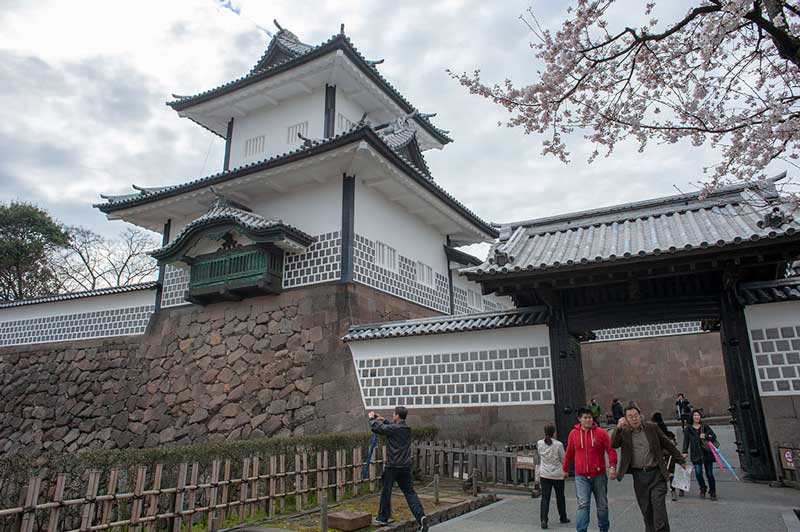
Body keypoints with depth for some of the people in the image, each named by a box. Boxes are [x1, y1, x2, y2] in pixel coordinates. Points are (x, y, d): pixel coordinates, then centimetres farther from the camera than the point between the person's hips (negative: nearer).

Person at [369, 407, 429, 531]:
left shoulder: (393, 428, -14)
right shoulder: (407, 429, 9)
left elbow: (376, 428, -8)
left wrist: (372, 418, 10)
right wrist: (384, 421, 27)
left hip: (392, 466, -6)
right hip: (405, 466, 6)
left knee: (386, 492, 11)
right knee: (410, 492, 5)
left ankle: (383, 518, 24)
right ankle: (421, 516, -11)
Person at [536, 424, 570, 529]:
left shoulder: (539, 443, -5)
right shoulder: (558, 444, -15)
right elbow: (563, 460, -5)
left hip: (544, 474, 2)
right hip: (557, 474, -2)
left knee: (545, 497, 3)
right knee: (560, 497, 17)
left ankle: (543, 519, -9)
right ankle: (563, 517, 33)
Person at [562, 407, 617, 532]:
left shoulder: (601, 432, -4)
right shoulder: (573, 433, 0)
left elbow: (611, 450, -6)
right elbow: (569, 453, 11)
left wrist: (612, 466, -21)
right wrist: (565, 469, 19)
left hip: (599, 476, 1)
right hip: (581, 477, 0)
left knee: (602, 505, 15)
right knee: (582, 504, -11)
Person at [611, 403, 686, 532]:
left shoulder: (652, 427, 0)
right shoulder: (624, 432, 0)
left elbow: (668, 444, 9)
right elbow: (613, 445, -15)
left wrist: (681, 461, 13)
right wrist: (618, 428, -27)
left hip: (656, 474, -1)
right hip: (639, 476, 1)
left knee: (659, 508, -5)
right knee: (646, 510, 10)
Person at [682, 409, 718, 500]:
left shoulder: (705, 427, 7)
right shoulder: (688, 429, 8)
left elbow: (714, 436, 1)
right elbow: (686, 441, 7)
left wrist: (706, 436, -17)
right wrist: (685, 452, -2)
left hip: (707, 453, 0)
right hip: (695, 454, 0)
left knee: (709, 474, 2)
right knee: (698, 473, -9)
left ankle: (712, 493, 17)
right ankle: (702, 489, 16)